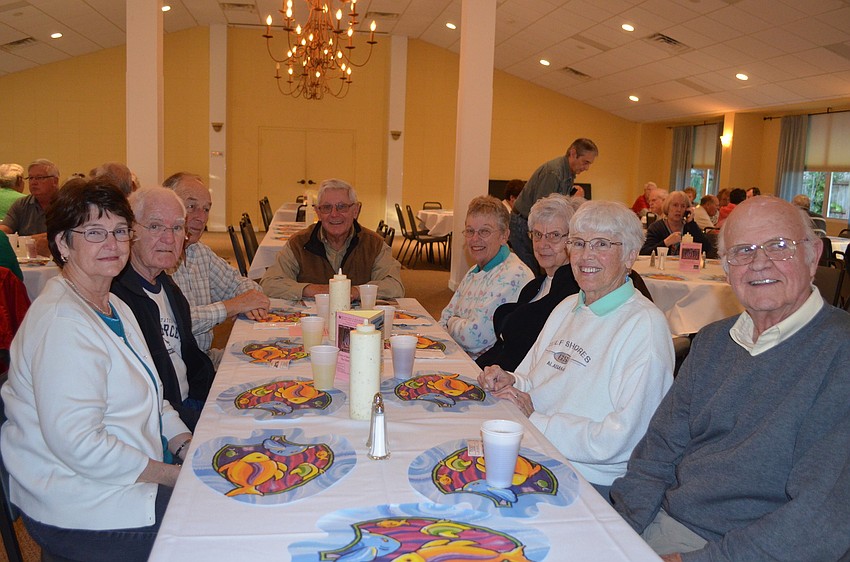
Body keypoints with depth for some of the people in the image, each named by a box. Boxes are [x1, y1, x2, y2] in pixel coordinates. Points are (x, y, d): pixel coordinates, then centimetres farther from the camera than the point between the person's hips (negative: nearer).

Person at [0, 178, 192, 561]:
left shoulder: (115, 309, 11)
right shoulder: (61, 322, -21)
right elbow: (78, 444, -26)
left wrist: (185, 446, 0)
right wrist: (172, 475, -19)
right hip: (79, 513, -9)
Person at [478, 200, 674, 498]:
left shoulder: (645, 325, -13)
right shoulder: (567, 307, 14)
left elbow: (614, 441, -19)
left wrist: (534, 420, -14)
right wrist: (511, 382, -2)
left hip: (594, 483, -7)